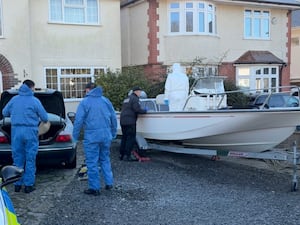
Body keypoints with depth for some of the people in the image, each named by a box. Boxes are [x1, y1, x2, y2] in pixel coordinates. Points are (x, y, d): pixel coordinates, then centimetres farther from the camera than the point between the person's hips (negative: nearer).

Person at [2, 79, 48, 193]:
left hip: (16, 131, 3)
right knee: (30, 160, 4)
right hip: (30, 132, -3)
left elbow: (4, 113, 16)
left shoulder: (14, 99, 5)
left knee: (17, 159, 11)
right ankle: (28, 185, 7)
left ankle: (17, 184, 16)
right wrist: (41, 120, 24)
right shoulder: (34, 101, -5)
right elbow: (45, 117, 0)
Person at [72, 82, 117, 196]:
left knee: (92, 162, 3)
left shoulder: (85, 102, -5)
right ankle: (109, 183, 21)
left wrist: (75, 136, 1)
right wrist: (113, 133, 21)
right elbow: (113, 118, 12)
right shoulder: (106, 100, 9)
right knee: (105, 159, 19)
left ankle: (94, 188, 8)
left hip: (91, 136, -5)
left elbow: (78, 120, -9)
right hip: (106, 135, 5)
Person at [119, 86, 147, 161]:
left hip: (122, 121, 9)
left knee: (124, 137, 13)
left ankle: (122, 155, 14)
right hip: (130, 121, -9)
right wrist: (145, 111, 0)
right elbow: (137, 110, -18)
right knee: (131, 138, -6)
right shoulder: (135, 99, -7)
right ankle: (127, 156, -9)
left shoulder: (126, 99, 22)